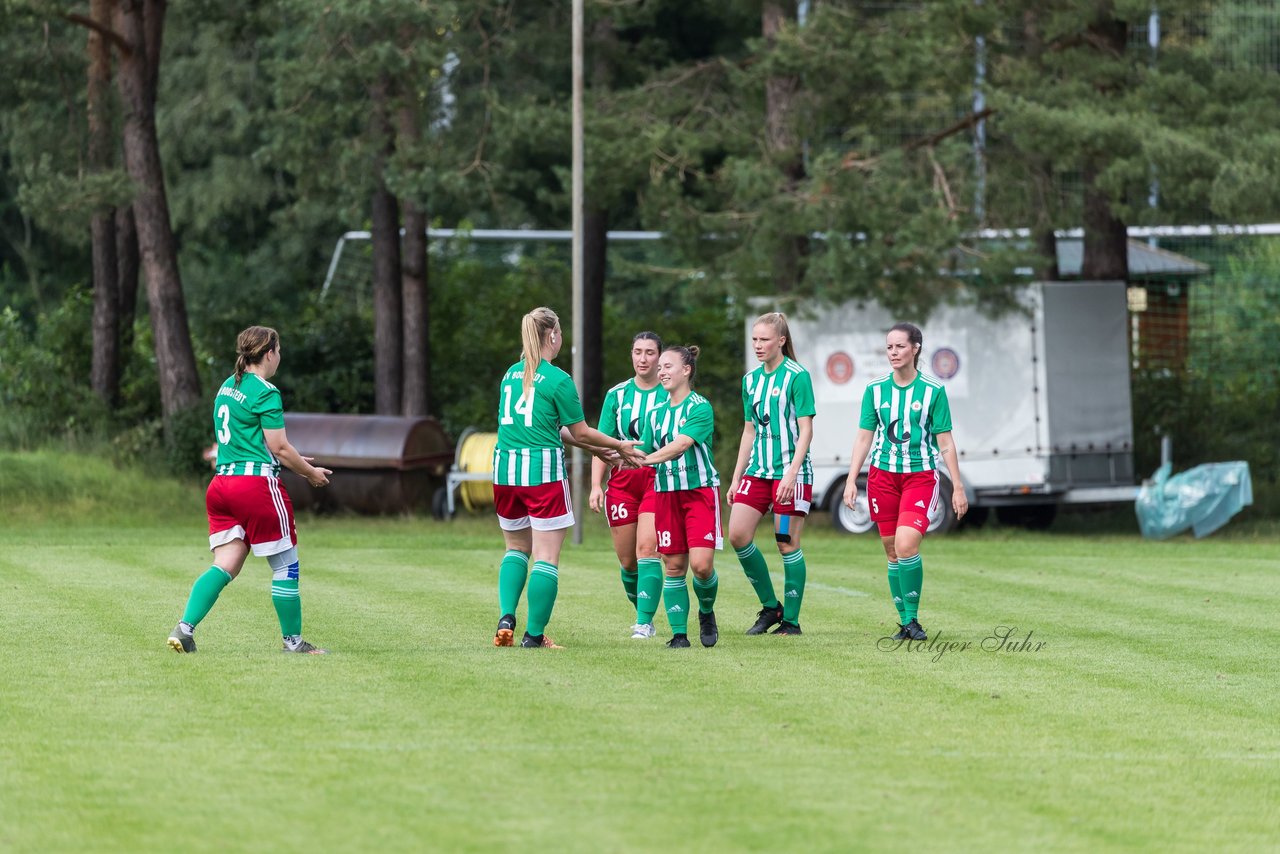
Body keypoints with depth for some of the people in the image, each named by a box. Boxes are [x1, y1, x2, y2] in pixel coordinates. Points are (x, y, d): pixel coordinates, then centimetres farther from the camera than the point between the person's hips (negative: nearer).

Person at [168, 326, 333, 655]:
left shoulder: (227, 388, 16)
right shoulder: (265, 393, -10)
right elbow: (279, 447, -10)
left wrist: (294, 460, 28)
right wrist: (310, 472, 6)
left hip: (222, 482, 8)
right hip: (257, 482, -8)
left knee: (225, 565, 4)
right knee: (285, 564, 4)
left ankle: (185, 627, -11)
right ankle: (292, 640, 9)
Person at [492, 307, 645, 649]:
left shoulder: (510, 375, 13)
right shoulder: (558, 380, -8)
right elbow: (580, 432, -2)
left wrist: (594, 448, 23)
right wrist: (619, 446, 14)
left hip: (505, 470, 6)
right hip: (542, 471, -6)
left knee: (516, 548, 20)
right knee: (546, 557, 0)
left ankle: (506, 619, 2)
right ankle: (534, 635, -2)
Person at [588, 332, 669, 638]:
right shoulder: (617, 394, 10)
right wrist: (596, 484, 0)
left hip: (659, 478, -3)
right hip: (622, 480, 3)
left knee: (646, 548, -18)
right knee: (627, 560, 4)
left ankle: (644, 623, -18)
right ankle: (643, 614, 23)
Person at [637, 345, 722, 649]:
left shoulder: (700, 407, -7)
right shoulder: (656, 414, 13)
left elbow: (681, 444, -19)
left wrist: (644, 459, -28)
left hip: (700, 490, -5)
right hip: (666, 493, 5)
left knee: (701, 564, -13)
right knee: (674, 566, 1)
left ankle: (706, 612, 15)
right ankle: (678, 633, 6)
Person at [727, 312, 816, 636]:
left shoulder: (797, 377, -7)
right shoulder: (751, 380, 12)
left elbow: (805, 430, -10)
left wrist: (792, 473, -20)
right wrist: (736, 478, 15)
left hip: (790, 472, -6)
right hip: (757, 471, 6)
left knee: (788, 544, -3)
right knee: (738, 535, -6)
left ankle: (790, 619, 6)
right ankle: (770, 606, 8)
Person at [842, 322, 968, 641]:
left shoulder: (933, 391, -2)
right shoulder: (875, 389, 5)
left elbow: (945, 443, 1)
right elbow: (864, 438, 10)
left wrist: (958, 487, 0)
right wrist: (851, 480, 3)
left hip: (921, 474, -3)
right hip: (883, 474, 3)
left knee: (906, 545, -20)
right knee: (892, 551, 3)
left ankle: (912, 619, -9)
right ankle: (904, 622, 12)